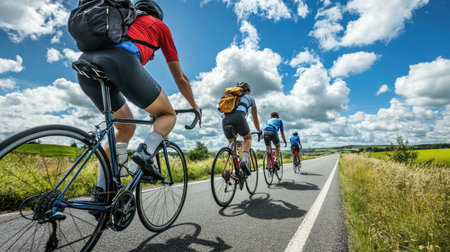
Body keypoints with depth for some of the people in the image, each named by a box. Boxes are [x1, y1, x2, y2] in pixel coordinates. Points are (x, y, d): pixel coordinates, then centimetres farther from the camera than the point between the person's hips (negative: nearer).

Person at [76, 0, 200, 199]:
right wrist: (195, 107, 38)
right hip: (119, 61, -6)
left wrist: (149, 106, 50)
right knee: (169, 115, 13)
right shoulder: (160, 25, 27)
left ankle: (101, 189, 15)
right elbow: (180, 79, 25)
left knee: (125, 129, 21)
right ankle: (145, 152, -13)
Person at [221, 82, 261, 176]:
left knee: (231, 144, 19)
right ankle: (244, 160, -6)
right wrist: (259, 131, 51)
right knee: (248, 138, 19)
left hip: (225, 118, 4)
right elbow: (255, 118, 36)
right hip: (238, 116, -3)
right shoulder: (250, 97, 31)